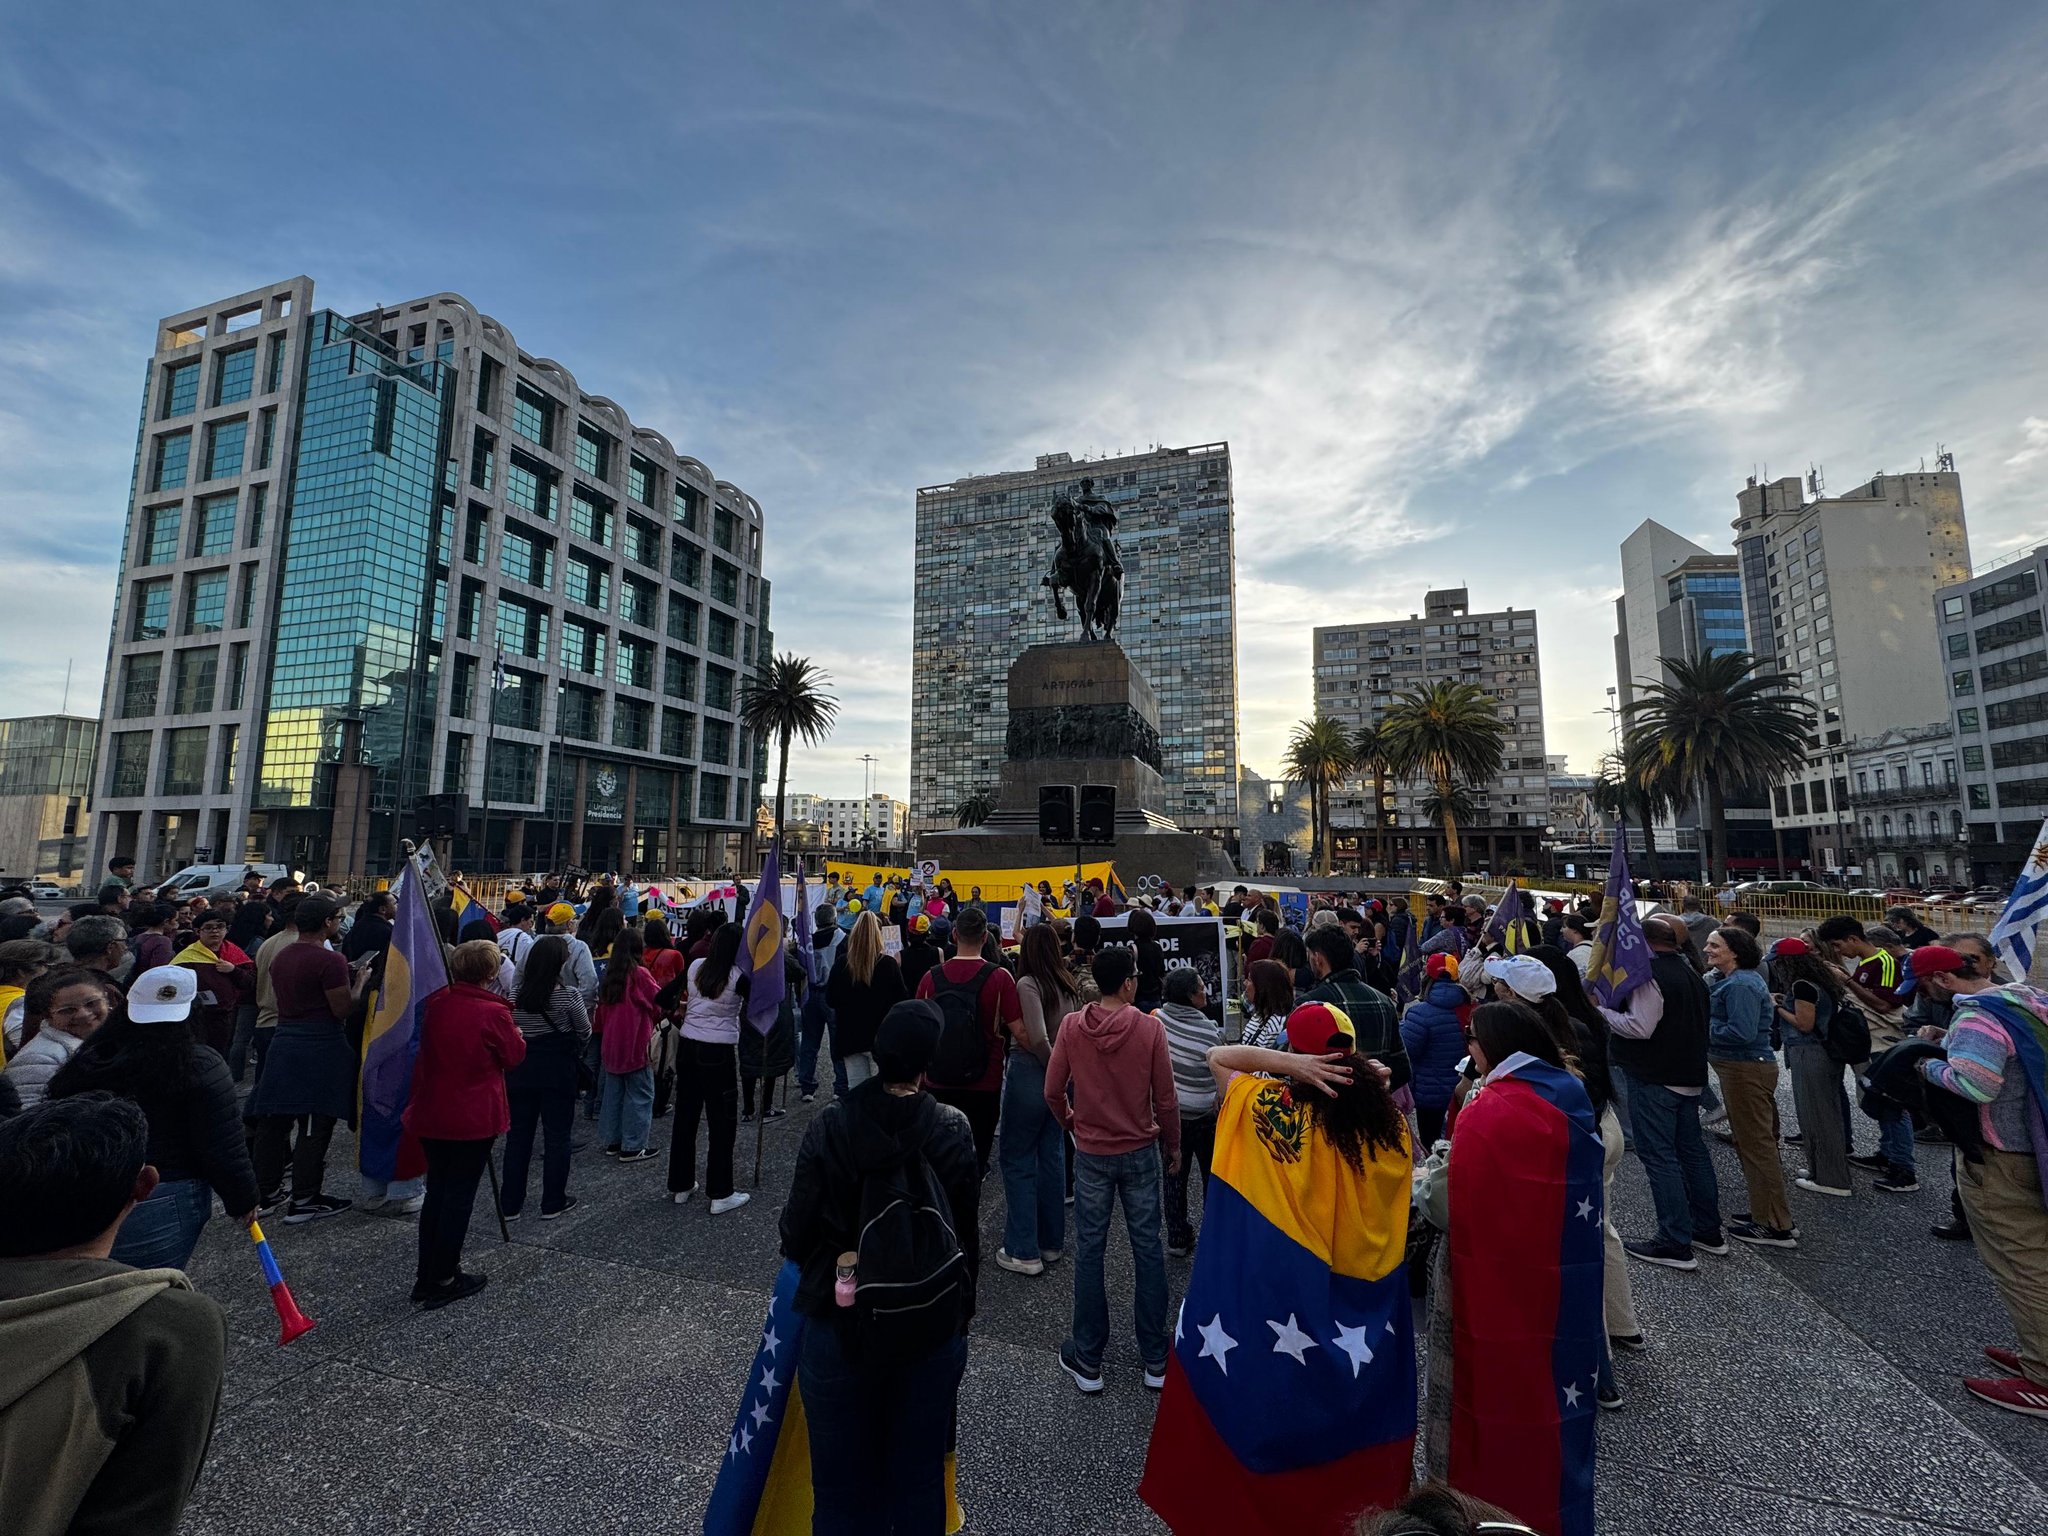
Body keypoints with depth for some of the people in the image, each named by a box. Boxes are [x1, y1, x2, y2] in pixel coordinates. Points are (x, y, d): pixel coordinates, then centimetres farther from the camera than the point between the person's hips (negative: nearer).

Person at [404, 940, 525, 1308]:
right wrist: (513, 1031, 9)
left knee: (436, 1190, 19)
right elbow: (515, 1055, -6)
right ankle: (443, 1281, 16)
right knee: (460, 1195, 6)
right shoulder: (493, 1012, -20)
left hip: (430, 1113, 6)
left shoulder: (436, 1003, -3)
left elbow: (426, 1050, 16)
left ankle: (425, 1276, 29)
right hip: (473, 1117, -6)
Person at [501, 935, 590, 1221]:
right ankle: (553, 1203, 15)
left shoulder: (514, 996, -2)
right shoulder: (568, 995, -14)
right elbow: (584, 1032, -3)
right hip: (557, 1069, -4)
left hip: (520, 1069, 4)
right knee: (557, 1136, 7)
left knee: (517, 1135, 14)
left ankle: (511, 1205, 21)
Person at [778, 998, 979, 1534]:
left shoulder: (829, 1125, -17)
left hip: (840, 1323, 0)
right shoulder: (952, 1129, -15)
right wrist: (961, 1307, 10)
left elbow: (797, 1228, -10)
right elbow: (968, 1232, -6)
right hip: (933, 1326, 1)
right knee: (918, 1475, 22)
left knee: (842, 1476, 21)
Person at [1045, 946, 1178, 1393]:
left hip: (1091, 1154, 1)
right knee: (1147, 1249, 14)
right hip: (1141, 1152, 0)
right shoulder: (1150, 1028, -15)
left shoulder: (1072, 1027, -11)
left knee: (1089, 1251, 12)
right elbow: (1165, 1099, -8)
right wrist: (1173, 1146, 8)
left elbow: (1053, 1092, -4)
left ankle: (1087, 1359, 25)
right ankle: (1155, 1359, 27)